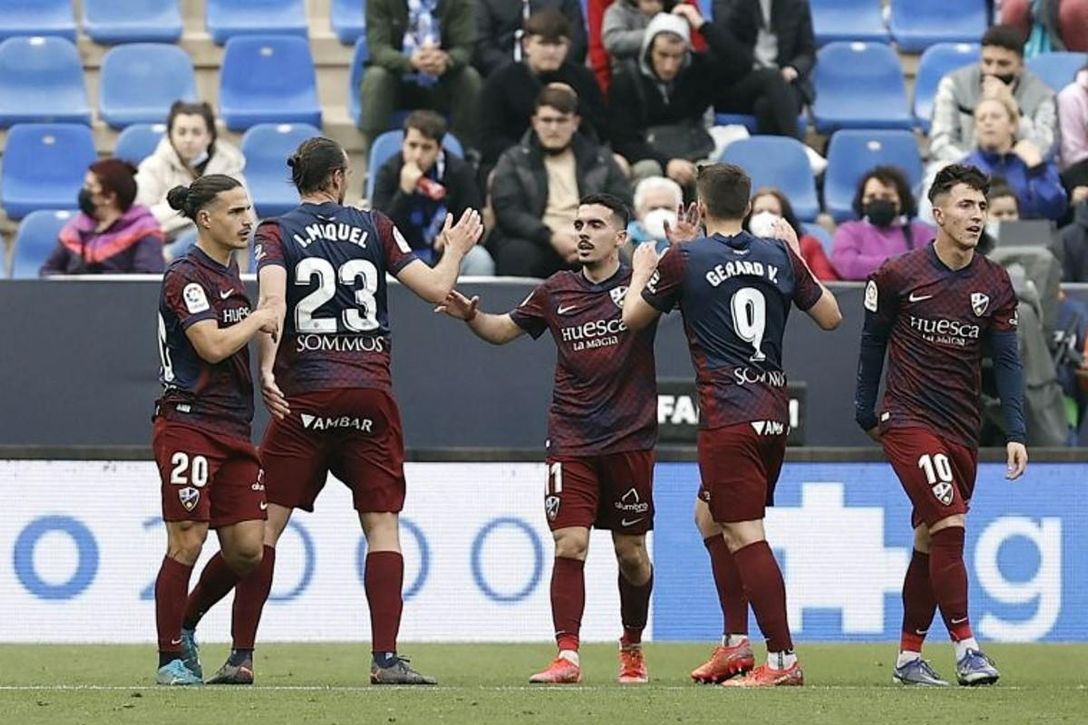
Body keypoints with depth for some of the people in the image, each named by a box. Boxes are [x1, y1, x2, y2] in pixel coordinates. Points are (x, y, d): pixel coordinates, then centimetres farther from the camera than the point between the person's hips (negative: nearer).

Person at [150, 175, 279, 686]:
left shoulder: (229, 270, 17)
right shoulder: (185, 276, -10)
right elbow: (213, 345, -20)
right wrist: (259, 319, -7)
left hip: (233, 429, 8)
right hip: (187, 424, -8)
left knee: (247, 548, 2)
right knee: (187, 543, -8)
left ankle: (185, 625, 24)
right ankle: (170, 658, 2)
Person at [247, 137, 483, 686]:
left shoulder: (277, 233, 4)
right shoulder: (374, 227, 9)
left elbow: (272, 300, -13)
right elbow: (435, 289, 8)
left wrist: (266, 369, -21)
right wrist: (455, 250, 27)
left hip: (304, 393, -1)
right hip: (371, 393, 1)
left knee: (266, 522, 2)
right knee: (382, 523, 3)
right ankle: (386, 657, -5)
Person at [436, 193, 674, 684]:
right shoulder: (556, 292, 8)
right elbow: (502, 331, 19)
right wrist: (470, 316, 0)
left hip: (629, 439, -2)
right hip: (570, 440, 2)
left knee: (631, 552, 8)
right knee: (569, 544, -11)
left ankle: (633, 648, 29)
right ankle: (567, 657, -13)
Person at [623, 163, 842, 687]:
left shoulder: (684, 260, -4)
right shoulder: (779, 256, 8)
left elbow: (632, 317, 10)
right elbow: (830, 316, 19)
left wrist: (641, 271, 29)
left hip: (728, 417, -7)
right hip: (774, 412, 7)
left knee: (744, 535, -8)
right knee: (710, 516, 22)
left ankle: (783, 659, -14)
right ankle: (736, 644, 18)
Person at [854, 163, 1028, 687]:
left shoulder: (994, 285, 3)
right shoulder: (897, 275, -7)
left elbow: (1006, 361, 3)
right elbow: (873, 341, 6)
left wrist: (1016, 433, -7)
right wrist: (866, 413, 10)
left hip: (962, 429, 4)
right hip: (907, 421, -4)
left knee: (929, 542, 9)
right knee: (949, 527, -18)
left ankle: (909, 657, 18)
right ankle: (966, 649, -17)